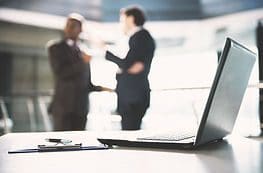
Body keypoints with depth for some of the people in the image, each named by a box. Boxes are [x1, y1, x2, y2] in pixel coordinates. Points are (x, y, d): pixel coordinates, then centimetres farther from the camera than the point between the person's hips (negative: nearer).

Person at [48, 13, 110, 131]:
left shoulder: (83, 53, 18)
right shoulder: (55, 48, 3)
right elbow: (60, 73, -14)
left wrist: (102, 88, 2)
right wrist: (83, 62, -12)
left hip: (81, 108, 5)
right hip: (63, 107, -5)